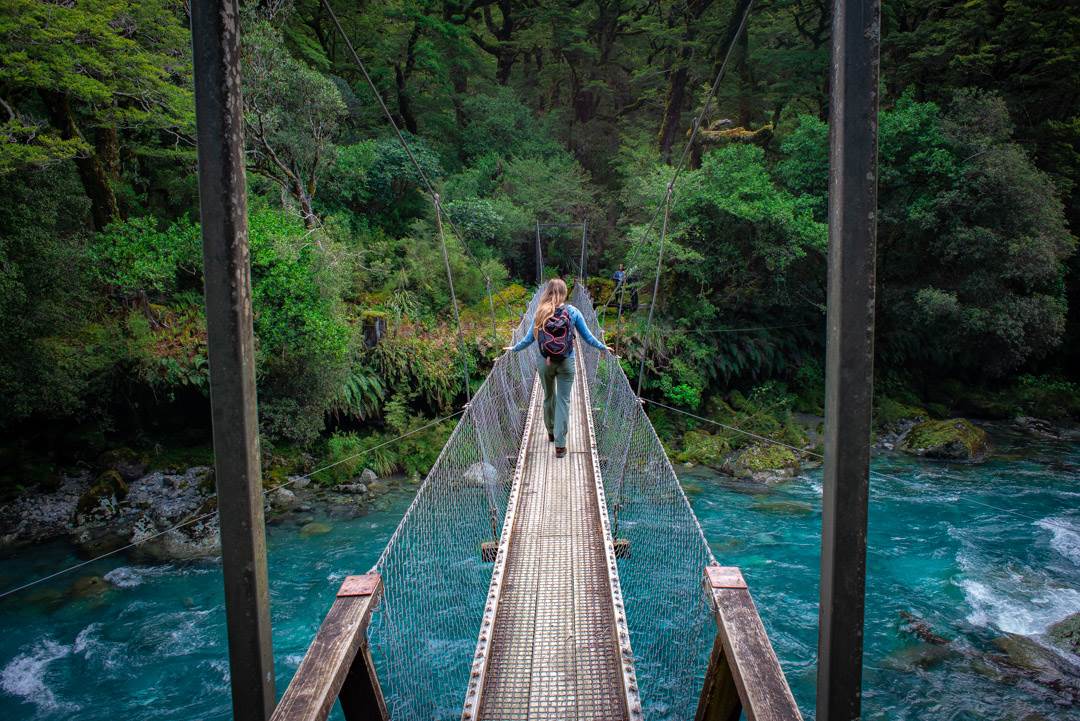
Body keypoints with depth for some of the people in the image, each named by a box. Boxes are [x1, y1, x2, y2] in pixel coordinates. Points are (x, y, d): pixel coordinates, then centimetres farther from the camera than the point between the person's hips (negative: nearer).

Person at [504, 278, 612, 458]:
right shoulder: (572, 312, -6)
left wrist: (514, 348, 19)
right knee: (563, 401, 4)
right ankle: (560, 444, 2)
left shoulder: (540, 313, -4)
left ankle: (551, 433, 38)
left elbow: (529, 338, 1)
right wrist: (602, 347, 18)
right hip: (566, 363, -2)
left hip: (545, 362, 2)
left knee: (549, 397, 20)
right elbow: (587, 336, 2)